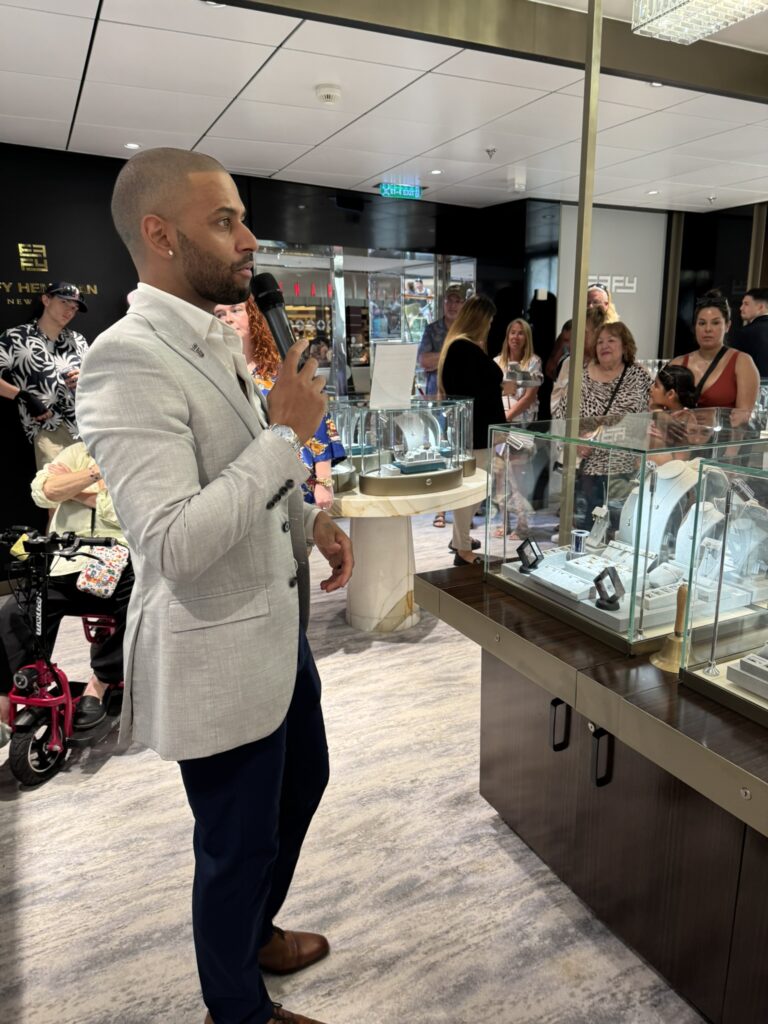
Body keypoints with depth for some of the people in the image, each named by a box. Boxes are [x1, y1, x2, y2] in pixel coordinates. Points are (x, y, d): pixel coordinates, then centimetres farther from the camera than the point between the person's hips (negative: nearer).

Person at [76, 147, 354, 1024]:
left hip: (276, 627, 10)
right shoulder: (128, 360, -23)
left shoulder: (217, 339, 8)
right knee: (237, 843, 13)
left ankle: (253, 933, 55)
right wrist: (287, 429, -26)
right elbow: (175, 541, -33)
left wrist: (309, 520, 5)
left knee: (302, 784, 27)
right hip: (219, 655, -9)